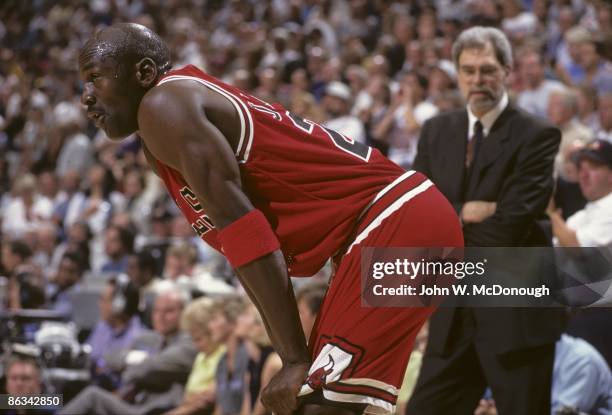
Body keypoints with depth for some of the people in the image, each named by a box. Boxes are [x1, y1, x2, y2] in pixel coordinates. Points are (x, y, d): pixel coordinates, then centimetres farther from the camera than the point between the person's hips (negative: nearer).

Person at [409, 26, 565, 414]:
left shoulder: (537, 136, -8)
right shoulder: (437, 132, 11)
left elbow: (513, 224, -16)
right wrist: (463, 212, -13)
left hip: (516, 314, -5)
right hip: (453, 313, 5)